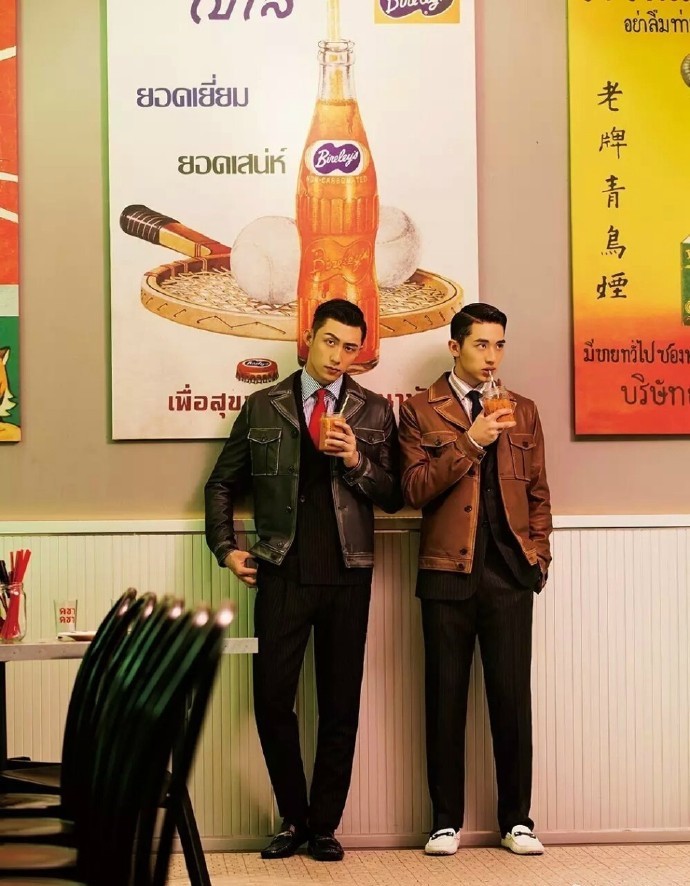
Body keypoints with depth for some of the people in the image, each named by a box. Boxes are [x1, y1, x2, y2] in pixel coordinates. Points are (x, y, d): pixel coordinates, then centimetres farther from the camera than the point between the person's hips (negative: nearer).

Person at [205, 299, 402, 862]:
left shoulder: (375, 412, 8)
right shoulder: (262, 408, 8)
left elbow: (393, 497, 5)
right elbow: (223, 484, 14)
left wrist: (358, 462, -13)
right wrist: (226, 548, 3)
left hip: (348, 575, 0)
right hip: (282, 575, 0)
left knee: (341, 705, 4)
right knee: (272, 699, -2)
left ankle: (325, 826, 17)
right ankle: (293, 819, 16)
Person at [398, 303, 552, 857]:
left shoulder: (523, 411, 13)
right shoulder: (421, 410, 4)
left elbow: (539, 492, 16)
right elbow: (415, 489, -6)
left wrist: (539, 554, 6)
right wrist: (470, 441, -14)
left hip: (509, 572, 2)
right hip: (448, 572, -1)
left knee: (512, 696, 1)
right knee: (446, 697, 4)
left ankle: (517, 819, 11)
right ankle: (447, 821, 12)